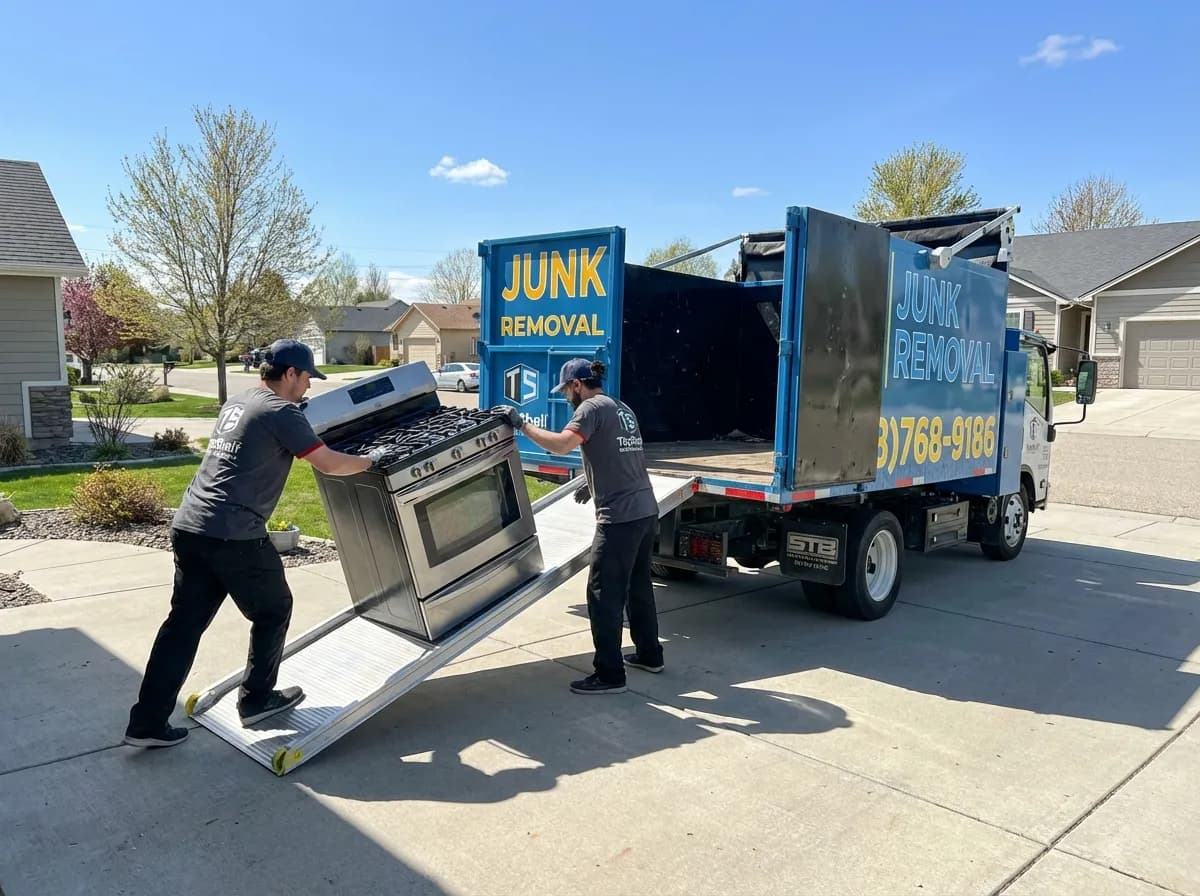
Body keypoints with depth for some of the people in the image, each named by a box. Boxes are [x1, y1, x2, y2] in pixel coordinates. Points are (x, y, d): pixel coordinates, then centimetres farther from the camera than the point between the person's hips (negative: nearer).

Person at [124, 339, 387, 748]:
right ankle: (256, 699, 23)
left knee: (184, 622, 13)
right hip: (233, 535, -8)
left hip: (188, 526, 8)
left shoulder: (235, 403, 19)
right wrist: (369, 461, 7)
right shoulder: (281, 412, -7)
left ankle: (147, 722, 16)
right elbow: (329, 464, -9)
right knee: (273, 612, 12)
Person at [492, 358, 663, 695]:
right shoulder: (622, 408, 19)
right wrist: (594, 485, 31)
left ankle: (609, 674, 4)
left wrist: (521, 423, -14)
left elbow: (561, 445, -24)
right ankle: (649, 654, 34)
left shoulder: (593, 407, -9)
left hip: (620, 517, -10)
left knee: (604, 595, -2)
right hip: (645, 510, 10)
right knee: (638, 585, 22)